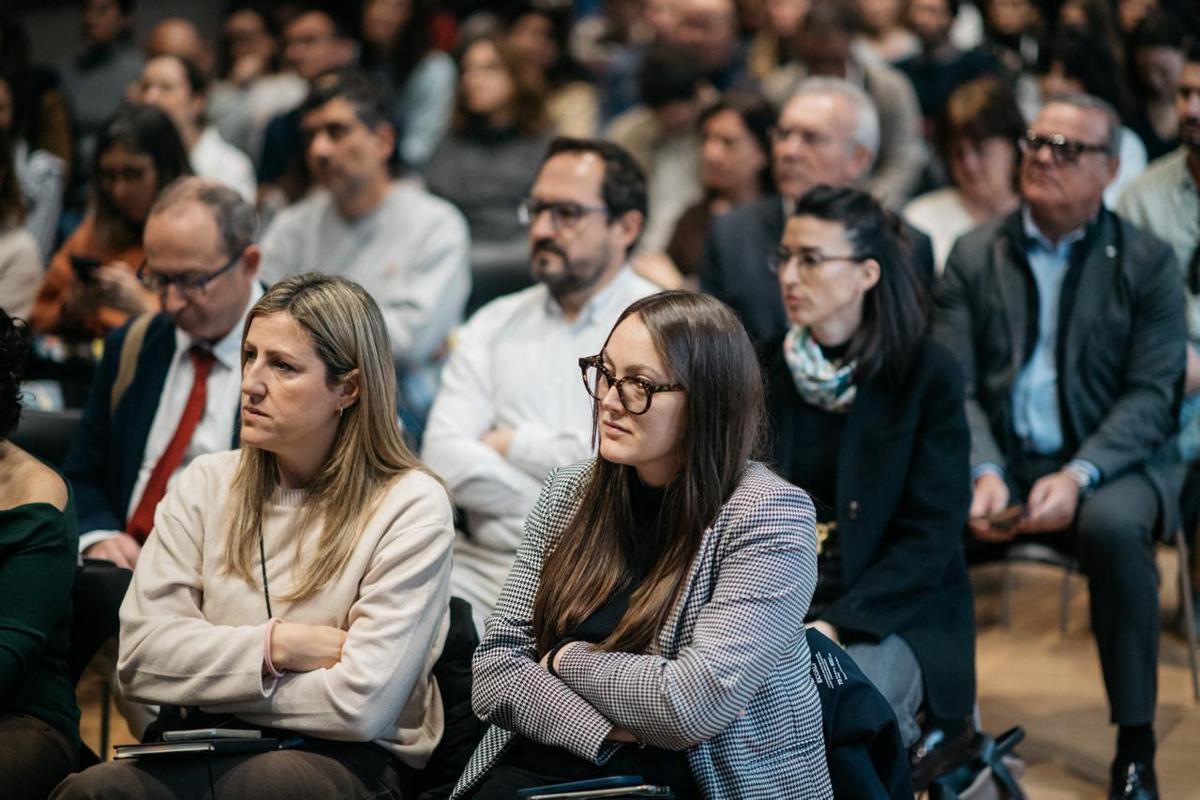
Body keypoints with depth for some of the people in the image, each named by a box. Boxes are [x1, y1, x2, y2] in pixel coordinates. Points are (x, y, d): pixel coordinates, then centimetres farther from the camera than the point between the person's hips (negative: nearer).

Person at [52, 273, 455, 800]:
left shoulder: (412, 507, -5)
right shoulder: (206, 484, 10)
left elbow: (360, 705, -15)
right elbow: (139, 656, 0)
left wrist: (208, 682, -5)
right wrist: (274, 646, -11)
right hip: (211, 752, 3)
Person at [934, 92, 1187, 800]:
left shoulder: (1147, 262, 3)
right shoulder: (976, 255, 9)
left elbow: (1151, 395, -4)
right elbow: (955, 382, 1)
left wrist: (1079, 475, -20)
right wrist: (984, 473, -17)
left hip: (1105, 466, -2)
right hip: (1003, 458, 2)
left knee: (1114, 526, -36)